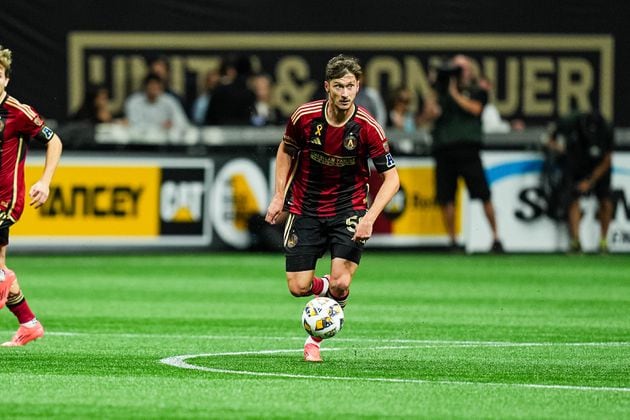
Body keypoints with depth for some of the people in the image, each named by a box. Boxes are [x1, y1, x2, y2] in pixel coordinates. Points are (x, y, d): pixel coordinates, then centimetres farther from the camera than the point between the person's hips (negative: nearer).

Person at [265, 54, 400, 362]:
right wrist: (279, 197, 2)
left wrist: (369, 218, -23)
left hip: (348, 210, -2)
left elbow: (391, 178, -11)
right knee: (298, 287, -4)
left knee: (340, 283, -18)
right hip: (306, 208, 2)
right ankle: (327, 288, 34)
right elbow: (286, 151, 8)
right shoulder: (305, 117, -13)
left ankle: (316, 337, 11)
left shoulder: (368, 128, -18)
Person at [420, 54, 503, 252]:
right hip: (443, 150, 3)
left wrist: (454, 93, -5)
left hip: (467, 148, -3)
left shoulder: (476, 92, 12)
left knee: (483, 195, -7)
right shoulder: (442, 93, 18)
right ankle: (452, 241, 10)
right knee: (446, 198, 0)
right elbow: (427, 115, 8)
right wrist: (433, 91, 0)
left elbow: (475, 108, -7)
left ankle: (495, 238, 1)